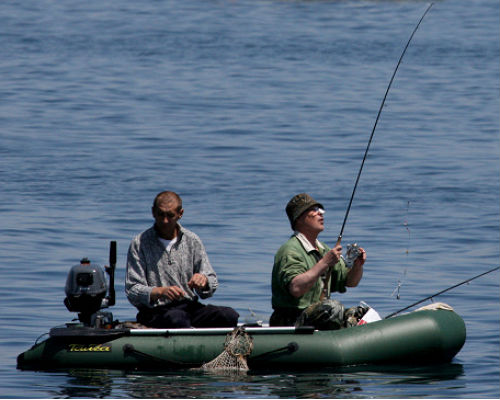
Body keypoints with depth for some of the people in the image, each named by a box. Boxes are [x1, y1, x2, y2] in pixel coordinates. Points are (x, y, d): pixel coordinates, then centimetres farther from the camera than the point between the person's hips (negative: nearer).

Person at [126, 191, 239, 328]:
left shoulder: (192, 240, 13)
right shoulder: (139, 244, 2)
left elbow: (212, 284, 13)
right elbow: (132, 291, -5)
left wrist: (203, 280, -12)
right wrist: (160, 291, -24)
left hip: (189, 306, 4)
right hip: (155, 311, -4)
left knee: (229, 316, -25)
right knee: (177, 318, -40)